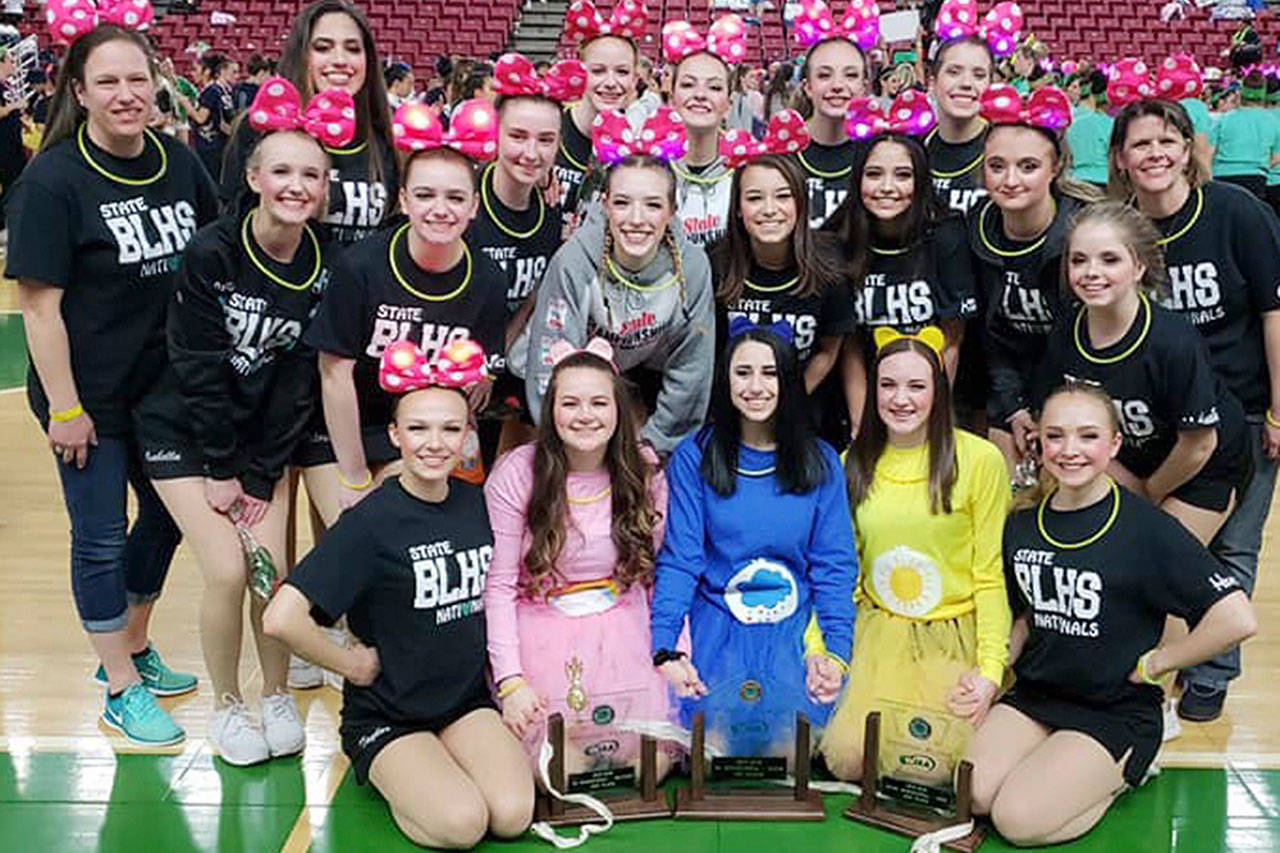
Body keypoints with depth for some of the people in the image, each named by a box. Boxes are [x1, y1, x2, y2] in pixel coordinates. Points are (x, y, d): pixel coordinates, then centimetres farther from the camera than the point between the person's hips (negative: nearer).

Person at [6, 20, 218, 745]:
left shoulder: (178, 162, -2)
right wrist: (63, 408, -16)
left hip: (168, 382, 6)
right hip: (93, 393, -6)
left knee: (166, 517, 18)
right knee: (101, 539, 6)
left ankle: (134, 649, 39)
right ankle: (123, 689, 21)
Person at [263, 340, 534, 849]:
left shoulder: (477, 504, 1)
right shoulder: (371, 522, -17)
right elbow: (281, 619, -24)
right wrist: (352, 664, -13)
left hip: (466, 699, 4)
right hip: (386, 716, -4)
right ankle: (380, 774, 5)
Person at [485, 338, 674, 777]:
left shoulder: (645, 471, -1)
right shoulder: (516, 473, -11)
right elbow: (498, 585, -10)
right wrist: (510, 679, -16)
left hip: (623, 638, 3)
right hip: (545, 642, -3)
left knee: (652, 767, -6)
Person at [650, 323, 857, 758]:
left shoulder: (820, 462, 5)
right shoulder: (694, 457, 0)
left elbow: (834, 565, 4)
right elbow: (678, 560, -3)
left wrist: (837, 652, -9)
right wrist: (663, 650, -15)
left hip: (796, 638, 1)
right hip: (716, 636, -1)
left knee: (794, 755, -14)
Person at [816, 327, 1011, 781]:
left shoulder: (980, 459, -6)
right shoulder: (854, 463, 7)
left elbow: (992, 576, -4)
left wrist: (990, 671, -10)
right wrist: (817, 649, -4)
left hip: (955, 638, -2)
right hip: (878, 632, 3)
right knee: (848, 757, -18)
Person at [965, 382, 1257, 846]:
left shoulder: (1147, 529, -14)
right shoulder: (1021, 527, 4)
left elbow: (1238, 618, -19)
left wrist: (1152, 664, -11)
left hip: (1117, 710, -5)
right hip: (1034, 695, 5)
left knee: (1019, 819, -21)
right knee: (969, 795, -18)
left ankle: (1124, 773, 6)